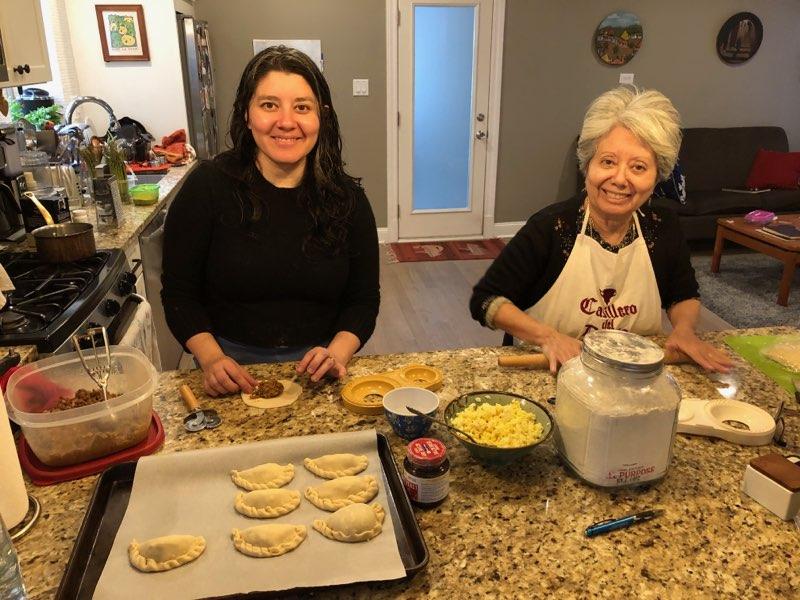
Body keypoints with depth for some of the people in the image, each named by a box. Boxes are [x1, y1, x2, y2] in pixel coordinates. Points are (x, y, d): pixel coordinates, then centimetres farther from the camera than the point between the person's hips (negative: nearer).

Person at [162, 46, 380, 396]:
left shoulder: (346, 197, -5)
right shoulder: (207, 186, -10)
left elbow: (363, 298, 0)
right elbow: (179, 292, -5)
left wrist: (337, 354, -16)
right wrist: (212, 359, -19)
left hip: (315, 370, 1)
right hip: (232, 365, -1)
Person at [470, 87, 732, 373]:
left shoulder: (664, 228, -3)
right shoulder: (551, 226, -16)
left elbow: (684, 295, 16)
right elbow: (484, 300, -11)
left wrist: (683, 329, -5)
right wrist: (548, 336, -23)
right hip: (547, 372, -5)